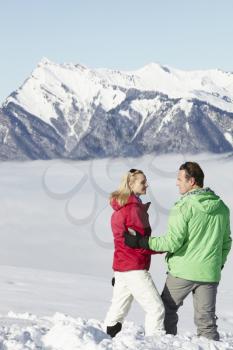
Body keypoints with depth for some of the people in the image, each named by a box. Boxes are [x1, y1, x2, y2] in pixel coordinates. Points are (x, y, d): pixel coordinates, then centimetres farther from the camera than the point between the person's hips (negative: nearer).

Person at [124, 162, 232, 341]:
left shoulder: (183, 207, -14)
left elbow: (173, 242, -18)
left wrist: (141, 242, -11)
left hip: (182, 271, -5)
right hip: (210, 274, 5)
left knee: (167, 309, 15)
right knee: (206, 320, 7)